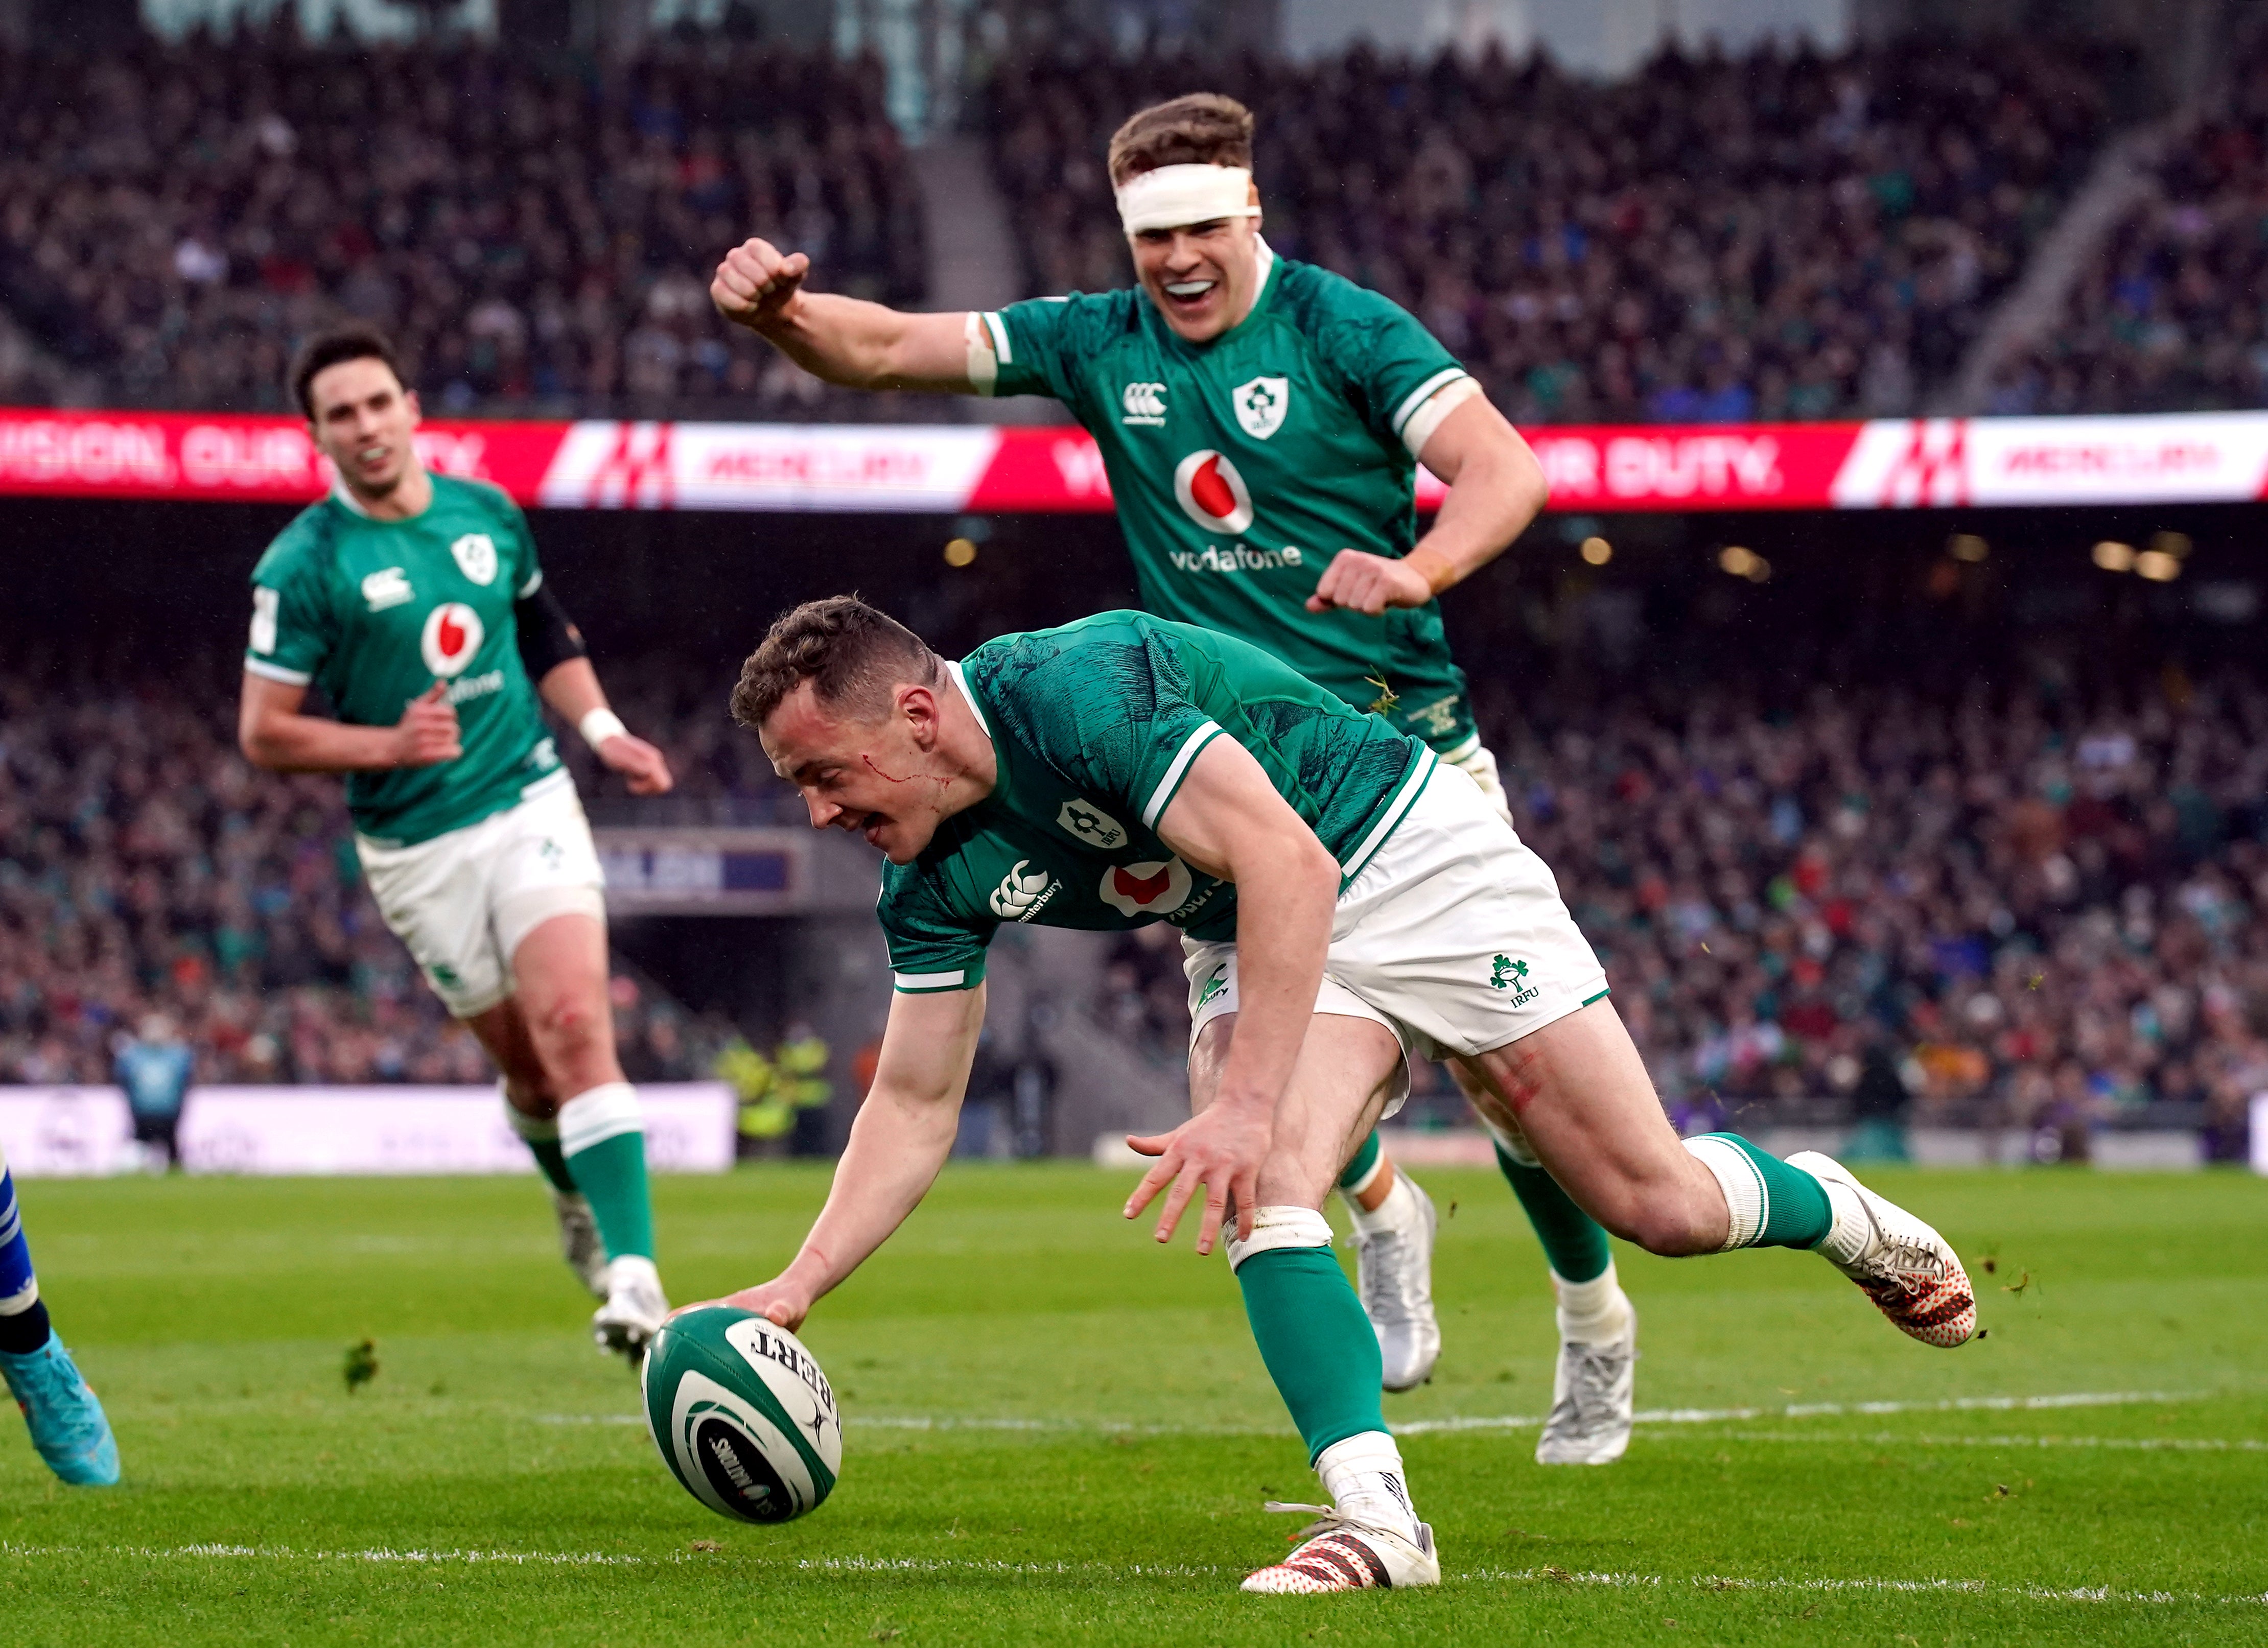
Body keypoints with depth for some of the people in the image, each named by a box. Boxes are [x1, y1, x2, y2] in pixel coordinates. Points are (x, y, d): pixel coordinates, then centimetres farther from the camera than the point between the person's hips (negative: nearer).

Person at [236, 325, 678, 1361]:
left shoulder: (490, 516, 5)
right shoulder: (302, 565, -9)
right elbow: (263, 732, -8)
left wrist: (602, 731, 8)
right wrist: (388, 744, -22)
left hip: (531, 805, 1)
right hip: (417, 846, -1)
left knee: (575, 1024, -18)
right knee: (528, 1066, 6)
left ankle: (632, 1276, -25)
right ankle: (578, 1196, 40)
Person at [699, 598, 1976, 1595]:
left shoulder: (1079, 688, -32)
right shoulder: (938, 881, -7)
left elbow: (1290, 864, -37)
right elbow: (916, 1102, 0)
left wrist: (1245, 1104, -43)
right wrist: (796, 1287, -11)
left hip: (1415, 859, -6)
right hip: (1258, 948, 6)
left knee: (1660, 1206, -5)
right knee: (1260, 1196, -25)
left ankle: (1829, 1208, 27)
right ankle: (1377, 1517, -28)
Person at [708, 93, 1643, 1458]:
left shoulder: (1344, 328, -7)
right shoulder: (1098, 344, 6)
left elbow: (1505, 469, -16)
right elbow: (886, 349, 4)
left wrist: (1419, 567, -35)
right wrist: (778, 309, -16)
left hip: (1406, 743, -3)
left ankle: (1595, 1321, 20)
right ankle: (1386, 1217, 23)